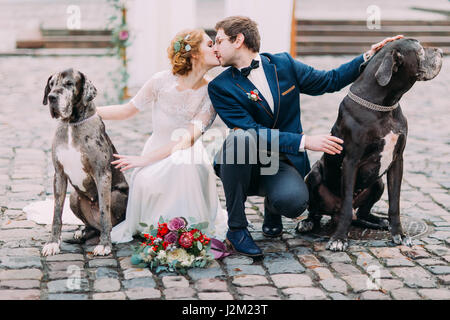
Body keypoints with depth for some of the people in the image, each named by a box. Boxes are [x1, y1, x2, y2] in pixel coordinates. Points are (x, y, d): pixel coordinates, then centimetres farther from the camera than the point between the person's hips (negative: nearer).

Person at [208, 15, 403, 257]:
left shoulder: (283, 64, 3)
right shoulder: (220, 87, -7)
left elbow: (329, 81, 13)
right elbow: (252, 131, -16)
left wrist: (369, 56, 3)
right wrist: (305, 142, -24)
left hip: (281, 164, 1)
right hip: (243, 166, -1)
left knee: (294, 201, -33)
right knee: (241, 138, -36)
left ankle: (272, 206, 9)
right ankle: (236, 228, -22)